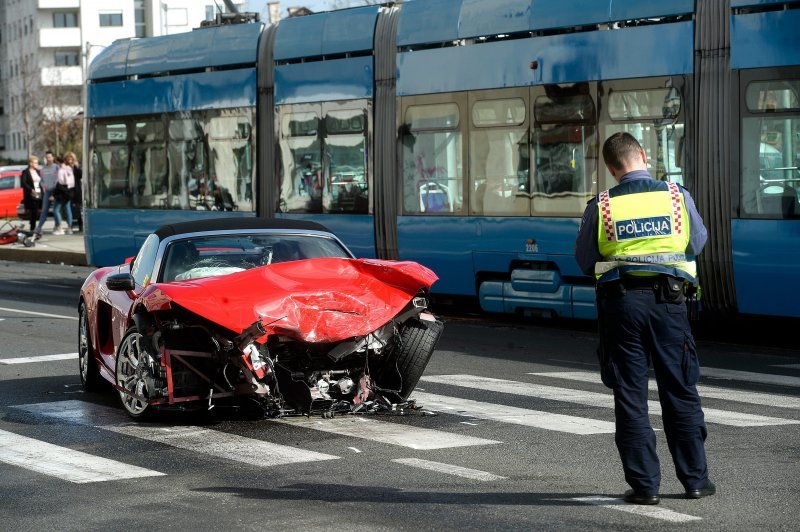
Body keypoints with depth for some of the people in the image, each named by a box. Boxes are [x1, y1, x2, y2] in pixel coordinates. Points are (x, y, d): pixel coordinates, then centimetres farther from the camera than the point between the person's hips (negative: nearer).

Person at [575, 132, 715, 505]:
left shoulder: (600, 207, -4)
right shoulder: (678, 196, -2)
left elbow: (585, 262, 5)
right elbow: (697, 243, 11)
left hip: (621, 302, -1)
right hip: (668, 300, 1)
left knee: (630, 396, 5)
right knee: (681, 392, 11)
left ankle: (644, 485, 5)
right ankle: (695, 479, 16)